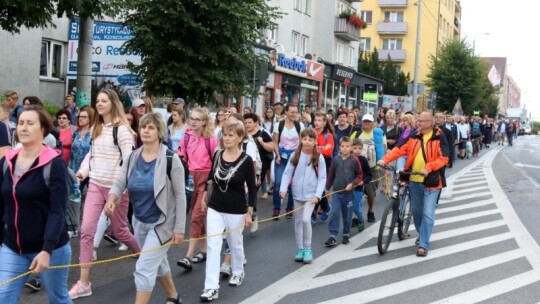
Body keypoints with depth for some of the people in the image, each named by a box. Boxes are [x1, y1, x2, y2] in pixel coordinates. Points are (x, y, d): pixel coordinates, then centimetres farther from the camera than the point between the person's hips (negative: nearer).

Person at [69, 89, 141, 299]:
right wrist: (83, 172, 0)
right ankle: (84, 283, 0)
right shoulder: (95, 128, 10)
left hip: (116, 187, -6)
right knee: (86, 231, -4)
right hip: (95, 185, 6)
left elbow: (129, 159, -15)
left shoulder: (121, 129, -11)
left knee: (119, 231, 9)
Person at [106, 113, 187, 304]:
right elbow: (120, 182, -6)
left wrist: (179, 228, -14)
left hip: (162, 223, -6)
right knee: (158, 263, 22)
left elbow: (180, 195, -14)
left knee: (144, 268, -11)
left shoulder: (170, 159, -17)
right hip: (140, 221, 7)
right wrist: (111, 198, -30)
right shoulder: (132, 157, -1)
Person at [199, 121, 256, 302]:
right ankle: (211, 287, -2)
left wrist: (249, 212, -10)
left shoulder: (246, 160, -13)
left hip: (236, 211, -3)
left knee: (235, 244, 15)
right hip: (215, 208, 3)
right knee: (213, 246, -3)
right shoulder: (217, 155, -2)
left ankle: (238, 273, 42)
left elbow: (252, 188, -9)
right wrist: (204, 198, 15)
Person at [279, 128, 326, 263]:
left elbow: (322, 178, -5)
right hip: (297, 194, 3)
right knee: (298, 221, 10)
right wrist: (283, 189, -13)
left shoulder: (319, 157, -5)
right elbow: (287, 173, 0)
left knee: (306, 219, -16)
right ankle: (300, 249, 21)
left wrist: (317, 195, -14)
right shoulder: (295, 155, -1)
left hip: (311, 194, -3)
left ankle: (308, 249, 1)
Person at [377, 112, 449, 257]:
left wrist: (428, 168, -27)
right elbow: (400, 149, -2)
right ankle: (422, 235, 39)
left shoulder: (439, 137, -7)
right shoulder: (414, 136, 6)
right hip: (414, 180, 5)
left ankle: (423, 245, -1)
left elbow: (443, 158, -13)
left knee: (428, 213, -7)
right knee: (416, 211, 17)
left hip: (431, 181, -5)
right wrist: (385, 159, -16)